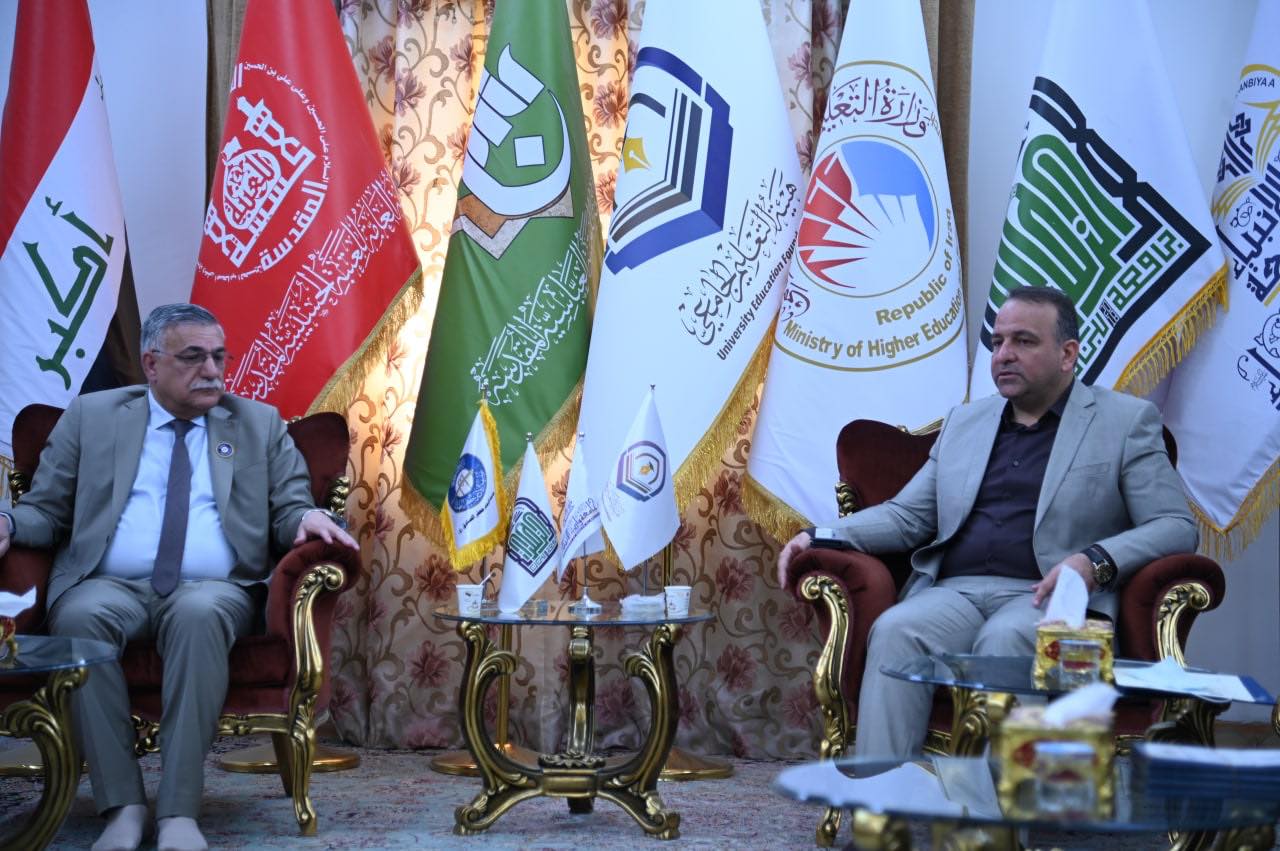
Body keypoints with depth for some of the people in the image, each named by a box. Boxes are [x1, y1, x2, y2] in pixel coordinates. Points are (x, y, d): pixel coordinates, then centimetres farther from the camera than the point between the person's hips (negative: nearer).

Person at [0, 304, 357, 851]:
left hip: (213, 590, 0)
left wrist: (307, 517, -12)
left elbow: (289, 510, 13)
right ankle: (123, 805, -28)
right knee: (79, 616, -35)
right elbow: (46, 510, 15)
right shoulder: (91, 416, 15)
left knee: (199, 615, -36)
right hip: (111, 586, 1)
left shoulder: (260, 424, 17)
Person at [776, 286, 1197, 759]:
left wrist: (1095, 561, -17)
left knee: (1003, 640, -36)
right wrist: (822, 538, 5)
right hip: (954, 593, 4)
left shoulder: (1125, 421, 10)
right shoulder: (965, 422, 24)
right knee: (895, 631, -29)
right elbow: (907, 515, 24)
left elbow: (1177, 527, 2)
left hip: (1048, 597, -3)